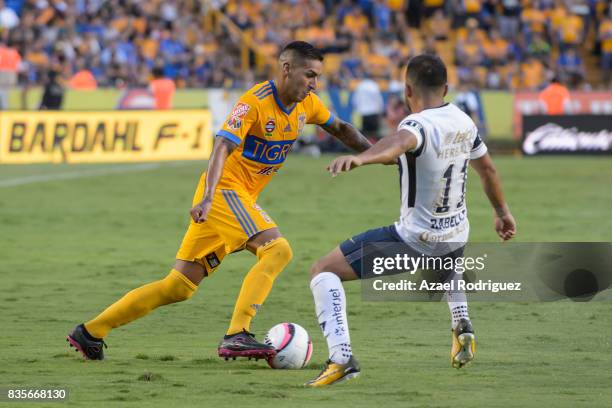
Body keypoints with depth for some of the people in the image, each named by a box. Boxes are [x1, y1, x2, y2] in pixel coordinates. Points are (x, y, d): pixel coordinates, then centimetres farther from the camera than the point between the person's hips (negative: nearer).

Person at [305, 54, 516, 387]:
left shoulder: (419, 125, -22)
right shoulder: (464, 121, 2)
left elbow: (399, 141, -47)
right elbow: (487, 169, 18)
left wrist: (360, 158, -67)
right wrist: (502, 212, 35)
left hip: (413, 241, -8)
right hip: (456, 239, 8)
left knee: (323, 271, -3)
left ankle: (341, 359, -19)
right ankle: (462, 326, 34)